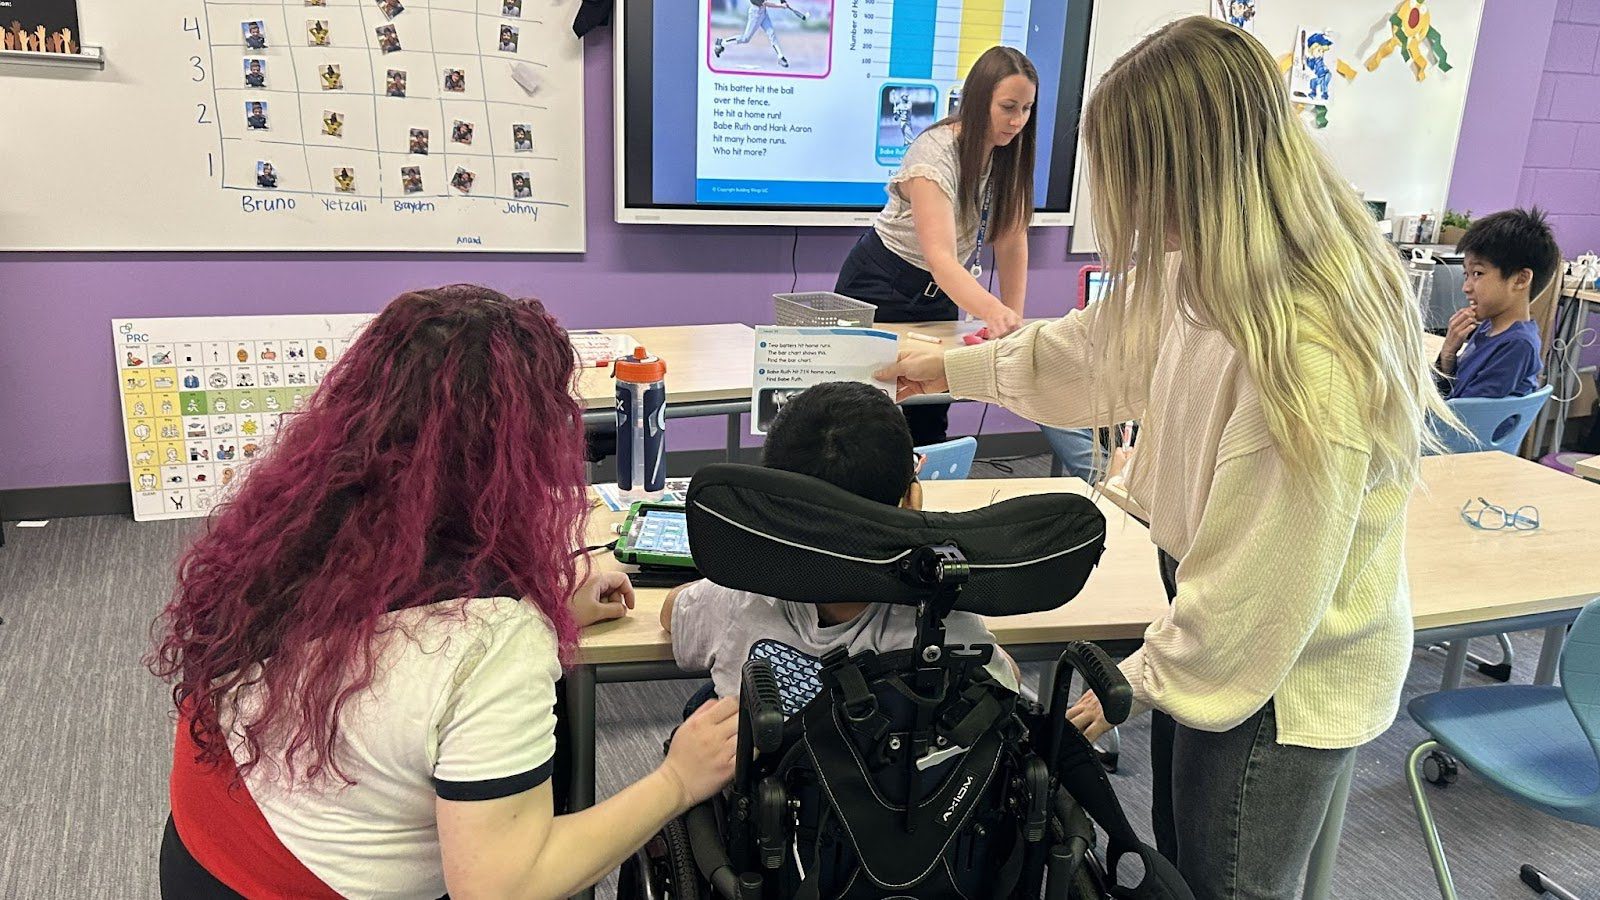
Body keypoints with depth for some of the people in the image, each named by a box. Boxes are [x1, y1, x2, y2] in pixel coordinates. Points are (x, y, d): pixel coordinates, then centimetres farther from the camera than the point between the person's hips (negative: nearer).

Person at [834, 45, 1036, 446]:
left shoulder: (1010, 153, -7)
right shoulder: (935, 153, -28)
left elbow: (1011, 241, -3)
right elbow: (940, 256, -40)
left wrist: (1013, 317, -14)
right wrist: (994, 312, -55)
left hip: (939, 293, 6)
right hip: (881, 286, -6)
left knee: (930, 421, 1)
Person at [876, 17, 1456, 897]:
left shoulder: (1308, 362, -36)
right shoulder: (1210, 273, -9)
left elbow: (1254, 590, -27)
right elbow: (1104, 348, 11)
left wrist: (1138, 681, -12)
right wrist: (953, 368, 18)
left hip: (1282, 679, -8)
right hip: (1219, 626, 8)